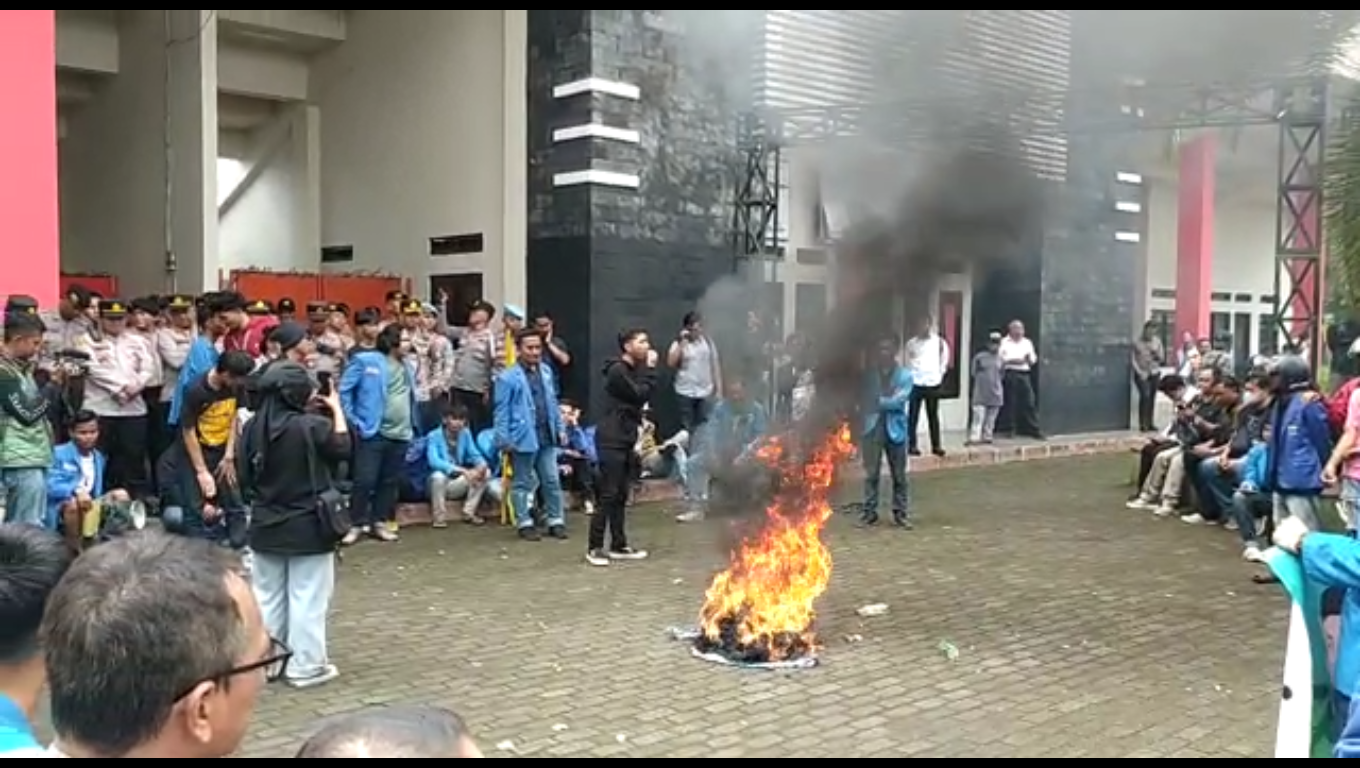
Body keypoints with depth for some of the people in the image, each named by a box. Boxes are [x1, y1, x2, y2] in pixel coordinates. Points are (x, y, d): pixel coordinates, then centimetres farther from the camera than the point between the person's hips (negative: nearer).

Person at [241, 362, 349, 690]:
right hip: (308, 527, -5)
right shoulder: (313, 426, -20)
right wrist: (336, 409, 4)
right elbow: (342, 448, -3)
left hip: (265, 526, 5)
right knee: (307, 598, 4)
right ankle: (305, 665, 9)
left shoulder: (254, 427, -4)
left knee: (268, 596, 16)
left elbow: (246, 476, 4)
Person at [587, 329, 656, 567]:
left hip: (626, 439, 9)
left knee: (622, 494, 10)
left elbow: (640, 400, 15)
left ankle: (618, 545, 16)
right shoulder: (618, 371, -13)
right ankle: (594, 547, -3)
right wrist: (650, 369, -9)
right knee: (609, 494, -8)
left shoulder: (633, 370, 17)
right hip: (611, 440, -9)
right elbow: (640, 395, -16)